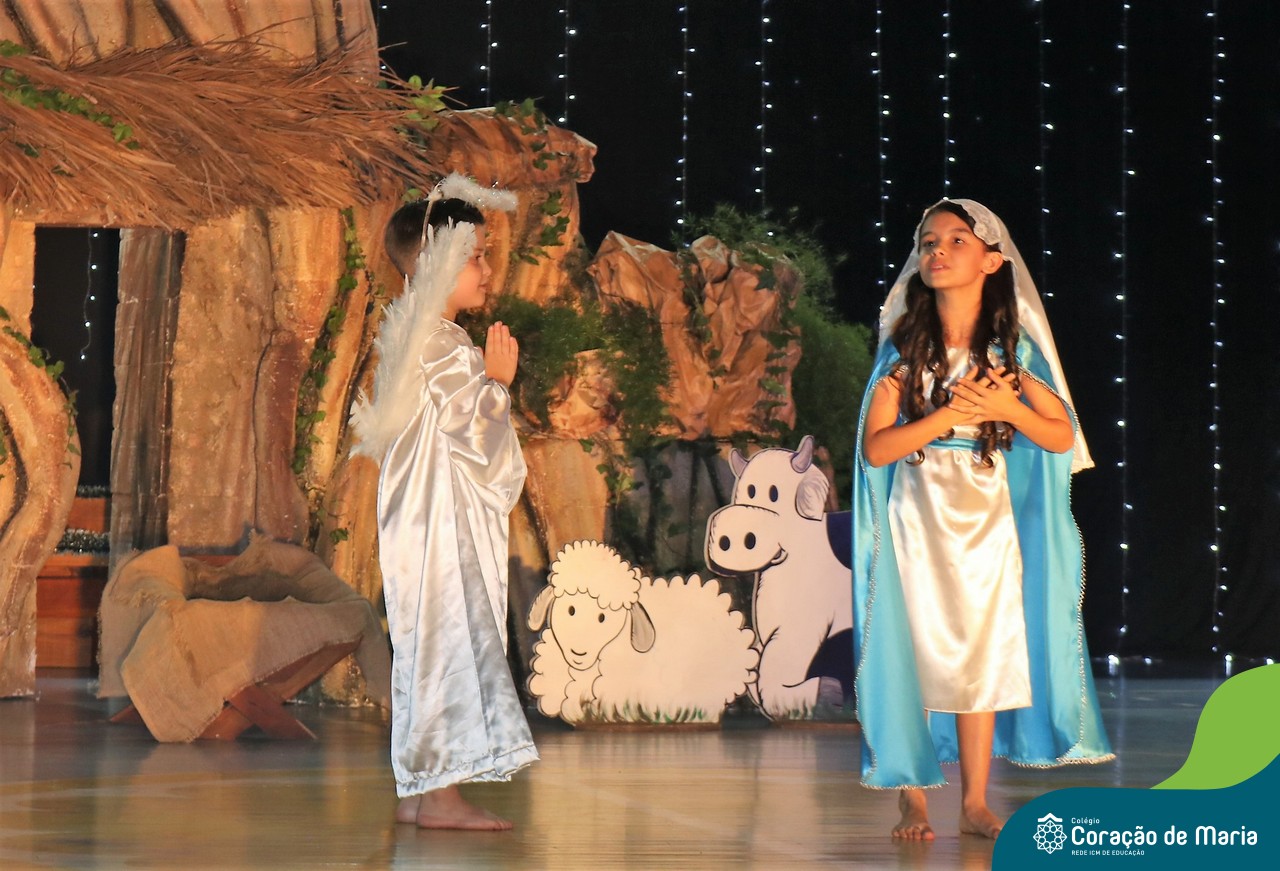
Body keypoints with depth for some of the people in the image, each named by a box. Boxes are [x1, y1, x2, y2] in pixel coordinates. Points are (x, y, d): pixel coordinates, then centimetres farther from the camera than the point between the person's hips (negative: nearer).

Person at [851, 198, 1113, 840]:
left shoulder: (1013, 348, 1)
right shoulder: (904, 349, -2)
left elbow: (1062, 438, 2)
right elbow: (875, 447, -9)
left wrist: (1009, 408, -16)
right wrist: (951, 414, -18)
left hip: (987, 520, 1)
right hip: (917, 520, -1)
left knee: (983, 654, 4)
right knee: (913, 653, -2)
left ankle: (975, 802, 11)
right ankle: (913, 800, 6)